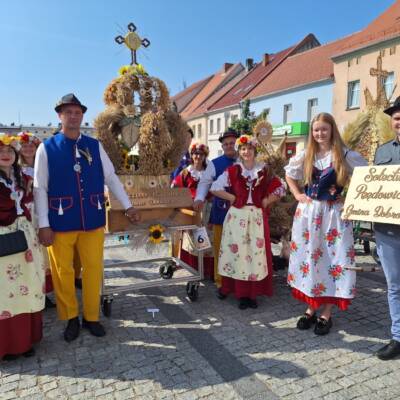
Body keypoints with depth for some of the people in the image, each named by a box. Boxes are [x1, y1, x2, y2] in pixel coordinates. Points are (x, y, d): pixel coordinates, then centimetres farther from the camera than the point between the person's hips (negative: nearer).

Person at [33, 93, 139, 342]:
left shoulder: (95, 146, 4)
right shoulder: (46, 148, -2)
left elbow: (111, 178, 8)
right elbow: (39, 188, -3)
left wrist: (128, 206, 5)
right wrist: (44, 225, -7)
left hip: (93, 220, 2)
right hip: (61, 222, -2)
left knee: (93, 270, 10)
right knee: (63, 272, 9)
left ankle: (91, 317, 29)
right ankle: (71, 318, 30)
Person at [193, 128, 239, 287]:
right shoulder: (214, 164, 3)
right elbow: (204, 183, -1)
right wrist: (199, 199, -18)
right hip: (221, 211, -1)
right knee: (220, 248, 8)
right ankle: (220, 280, 23)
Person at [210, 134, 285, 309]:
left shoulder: (264, 170, 6)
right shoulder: (232, 170, 0)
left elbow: (280, 189, 11)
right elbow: (215, 188, -1)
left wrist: (266, 201, -1)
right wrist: (233, 198, -5)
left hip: (257, 216, 2)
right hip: (237, 216, -1)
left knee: (256, 252, 3)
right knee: (237, 252, 2)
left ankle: (252, 293, 15)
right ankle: (240, 292, 15)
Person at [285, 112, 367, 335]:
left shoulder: (345, 155, -4)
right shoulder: (306, 155, 7)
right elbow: (289, 174, 21)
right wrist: (298, 195, 9)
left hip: (334, 213, -3)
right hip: (308, 212, 3)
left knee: (332, 258, 1)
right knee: (309, 257, 6)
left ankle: (326, 314, 13)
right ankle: (311, 308, 21)